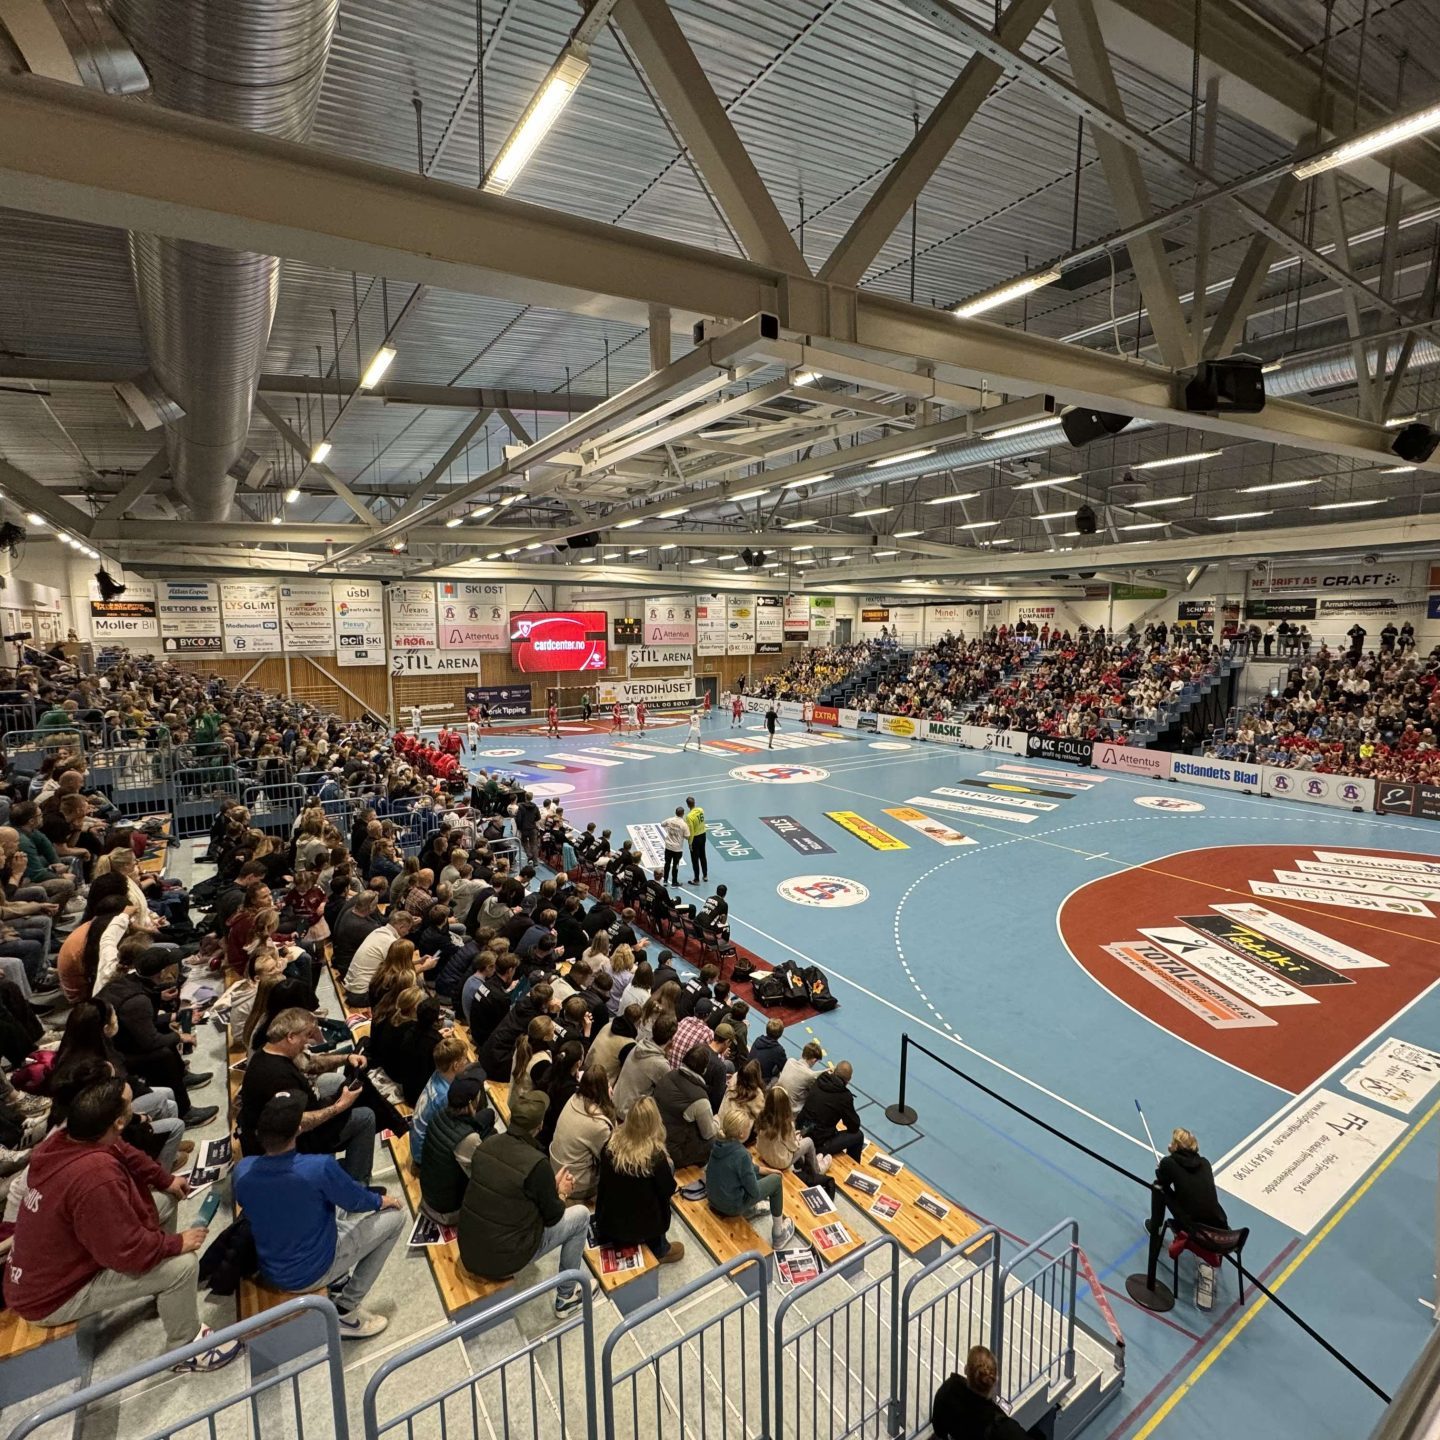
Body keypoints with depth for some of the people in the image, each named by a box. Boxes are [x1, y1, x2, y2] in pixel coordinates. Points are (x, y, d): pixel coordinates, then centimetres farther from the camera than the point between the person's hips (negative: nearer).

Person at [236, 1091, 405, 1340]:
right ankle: (345, 1310, 8)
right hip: (313, 1273, -6)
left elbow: (248, 1208, 4)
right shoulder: (319, 1167, -34)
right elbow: (358, 1201, -14)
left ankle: (337, 1277, 26)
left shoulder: (242, 1171, -19)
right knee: (394, 1215, 9)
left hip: (269, 1273, 6)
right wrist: (382, 1201, 8)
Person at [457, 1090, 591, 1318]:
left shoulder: (486, 1145, -6)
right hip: (502, 1260, -6)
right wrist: (562, 1193, 11)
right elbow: (552, 1217, -9)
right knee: (581, 1215, 10)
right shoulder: (537, 1163, -24)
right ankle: (566, 1296, 21)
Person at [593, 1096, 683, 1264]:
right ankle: (659, 1251, 33)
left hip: (609, 1224, 4)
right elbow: (668, 1190, -11)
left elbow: (603, 1183, 3)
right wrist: (667, 1167, 4)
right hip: (642, 1227, -4)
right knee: (662, 1199, 21)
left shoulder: (610, 1145, -15)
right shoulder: (656, 1155, -26)